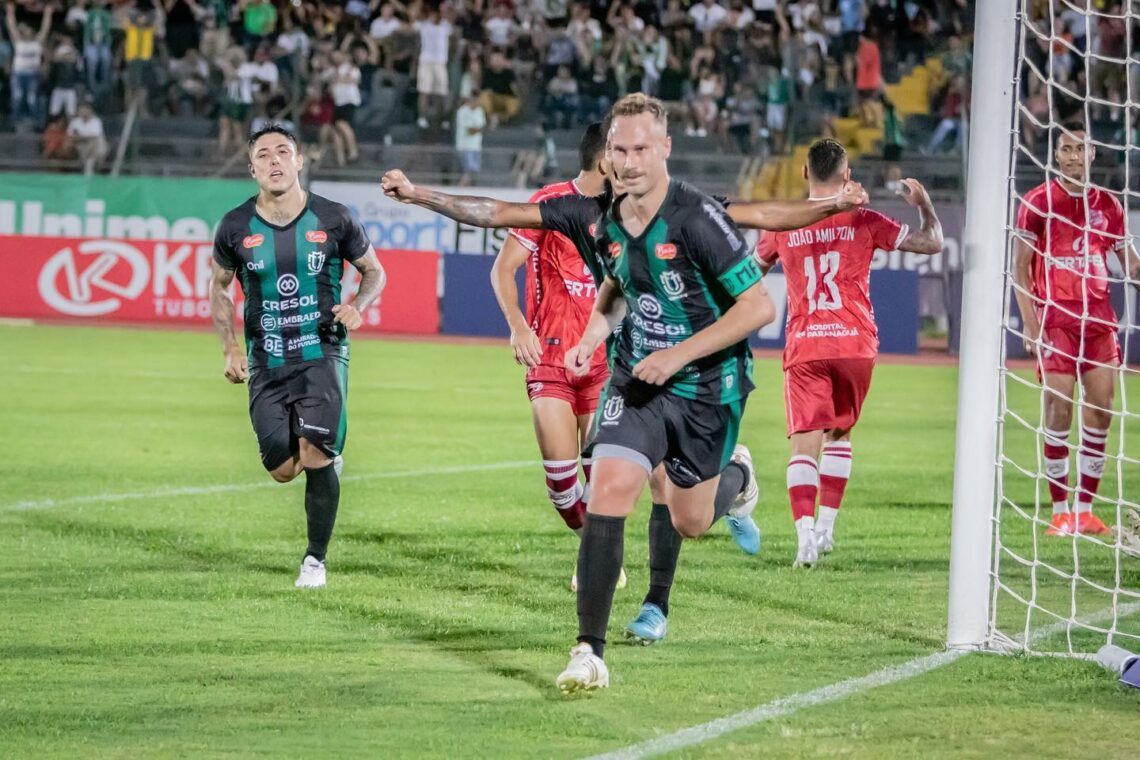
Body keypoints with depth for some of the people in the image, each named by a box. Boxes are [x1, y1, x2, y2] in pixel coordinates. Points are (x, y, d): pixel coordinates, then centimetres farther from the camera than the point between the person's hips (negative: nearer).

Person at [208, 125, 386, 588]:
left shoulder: (333, 220, -4)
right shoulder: (236, 228, -2)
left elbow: (374, 272, 10)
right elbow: (219, 288, 14)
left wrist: (357, 306, -12)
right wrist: (230, 349, 2)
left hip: (322, 353, -2)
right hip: (266, 361, 2)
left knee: (315, 455, -19)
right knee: (282, 470, -4)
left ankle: (316, 558, 0)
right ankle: (327, 458, 35)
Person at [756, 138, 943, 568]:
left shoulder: (784, 225, 4)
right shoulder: (863, 222, 1)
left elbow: (755, 267, 25)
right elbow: (932, 243, 5)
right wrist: (923, 204, 23)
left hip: (804, 348, -1)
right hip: (855, 345, 1)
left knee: (805, 445, -6)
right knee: (839, 434, 21)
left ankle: (805, 535, -25)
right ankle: (826, 525, 17)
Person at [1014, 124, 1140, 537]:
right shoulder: (1037, 202, -2)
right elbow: (1021, 270, -1)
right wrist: (1031, 328, -9)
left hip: (1099, 320, 4)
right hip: (1055, 317, -4)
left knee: (1100, 414, 0)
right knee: (1059, 413, -8)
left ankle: (1086, 510, 7)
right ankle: (1060, 511, -1)